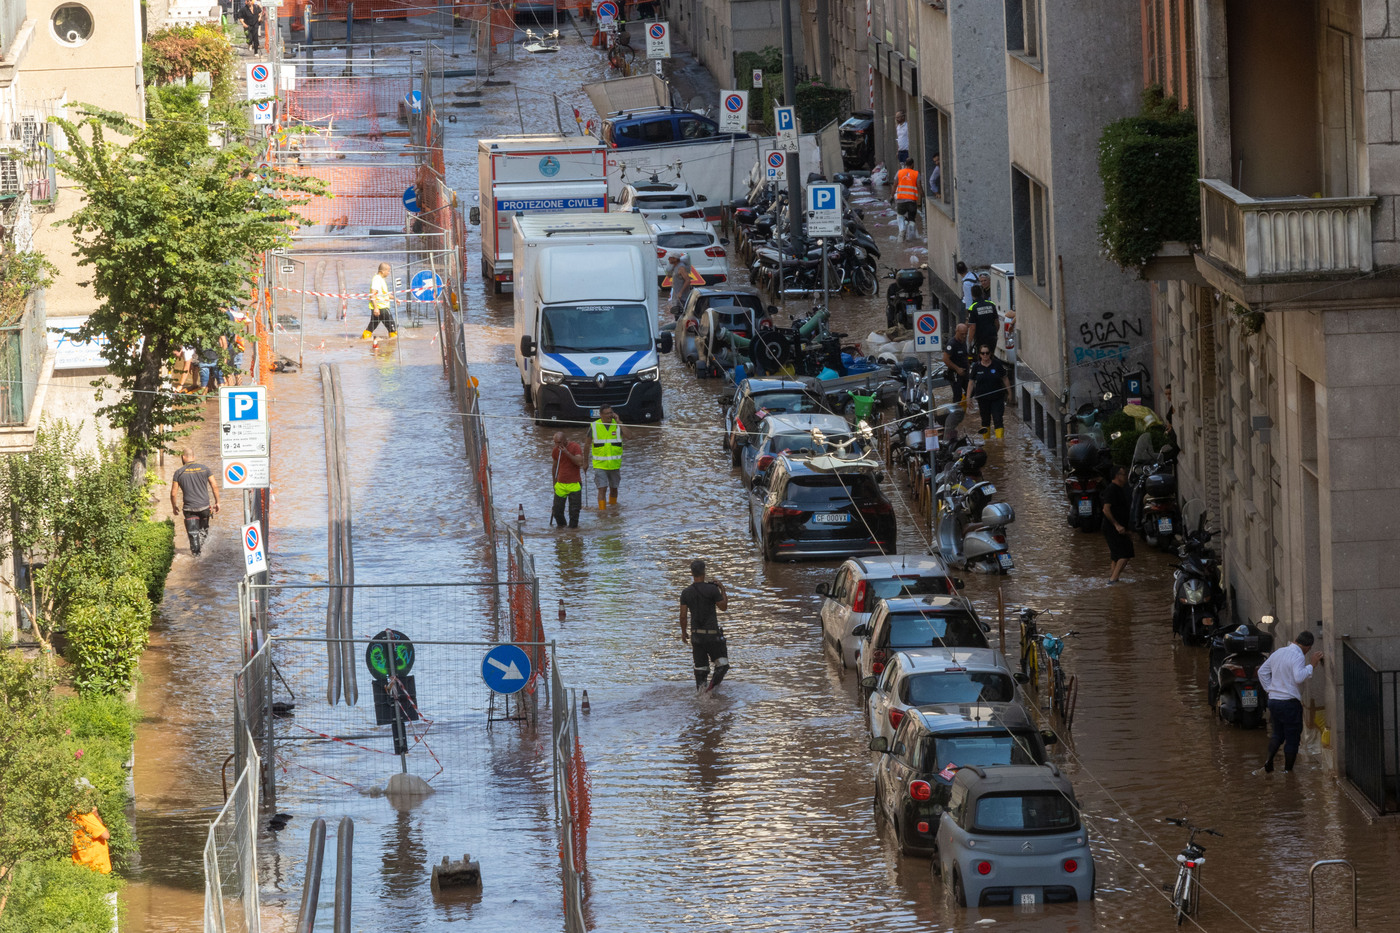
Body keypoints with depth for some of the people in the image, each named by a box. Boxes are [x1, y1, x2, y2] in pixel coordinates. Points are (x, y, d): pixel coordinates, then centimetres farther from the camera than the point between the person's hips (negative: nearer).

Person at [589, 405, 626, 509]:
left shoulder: (617, 424, -2)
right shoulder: (594, 426, -4)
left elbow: (626, 435, -20)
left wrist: (618, 421, -19)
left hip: (615, 464, 2)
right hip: (600, 464, -2)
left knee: (613, 488, 15)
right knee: (602, 488, -12)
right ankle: (602, 509, -11)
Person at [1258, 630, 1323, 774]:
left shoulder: (1278, 653, 10)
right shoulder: (1298, 656, -15)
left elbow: (1262, 671, 18)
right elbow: (1299, 677, -30)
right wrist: (1312, 664, -23)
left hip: (1273, 701, 7)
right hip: (1290, 702, -7)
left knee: (1277, 734, 20)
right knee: (1292, 739, 4)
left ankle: (1269, 759, -1)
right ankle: (1287, 771, 7)